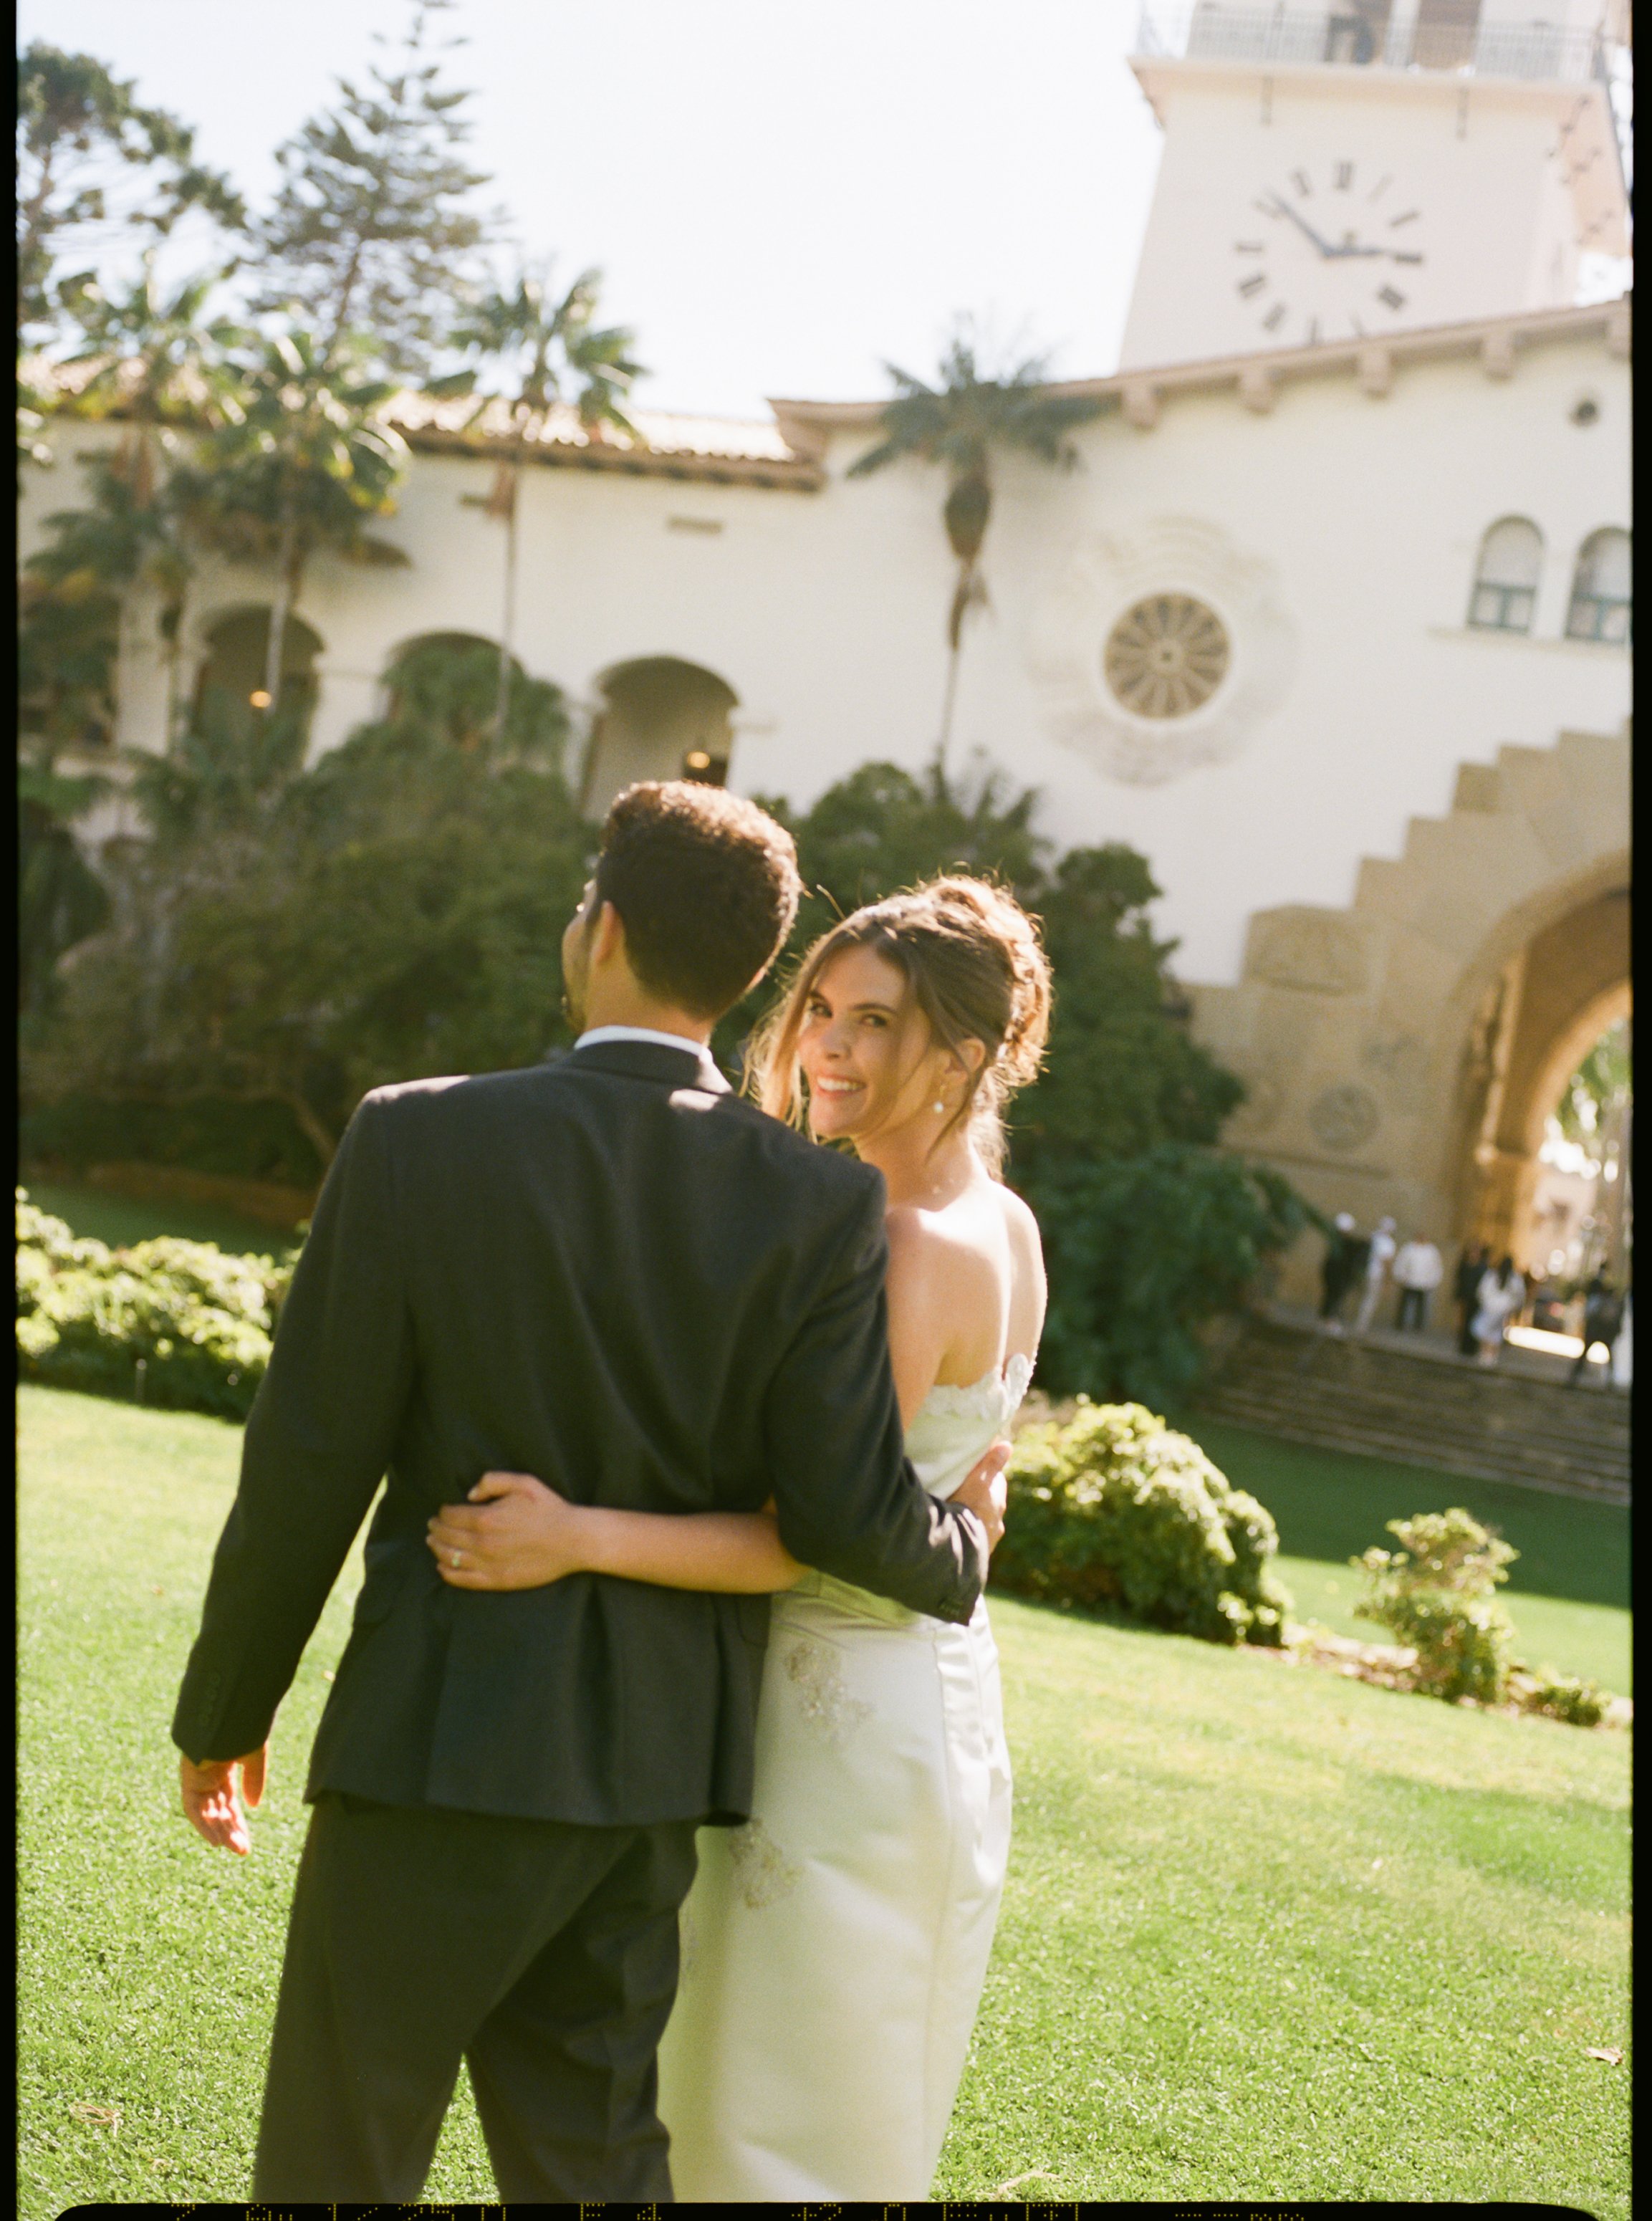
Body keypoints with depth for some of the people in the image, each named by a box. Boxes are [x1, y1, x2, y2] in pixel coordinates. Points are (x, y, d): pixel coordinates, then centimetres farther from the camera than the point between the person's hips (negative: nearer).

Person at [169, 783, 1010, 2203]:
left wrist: (224, 1712, 6)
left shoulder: (421, 1140, -11)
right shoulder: (827, 1205, -5)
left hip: (437, 1751, -3)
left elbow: (309, 1470, -7)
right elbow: (846, 1510, -8)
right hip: (651, 1774, 4)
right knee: (591, 2160, 16)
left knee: (334, 2159, 10)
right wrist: (963, 1547, 16)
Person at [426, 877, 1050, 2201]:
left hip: (845, 1715, -10)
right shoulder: (1008, 1229, 8)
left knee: (783, 2134, 2)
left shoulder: (917, 1249, -22)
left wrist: (584, 1540, -33)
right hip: (943, 1687, 10)